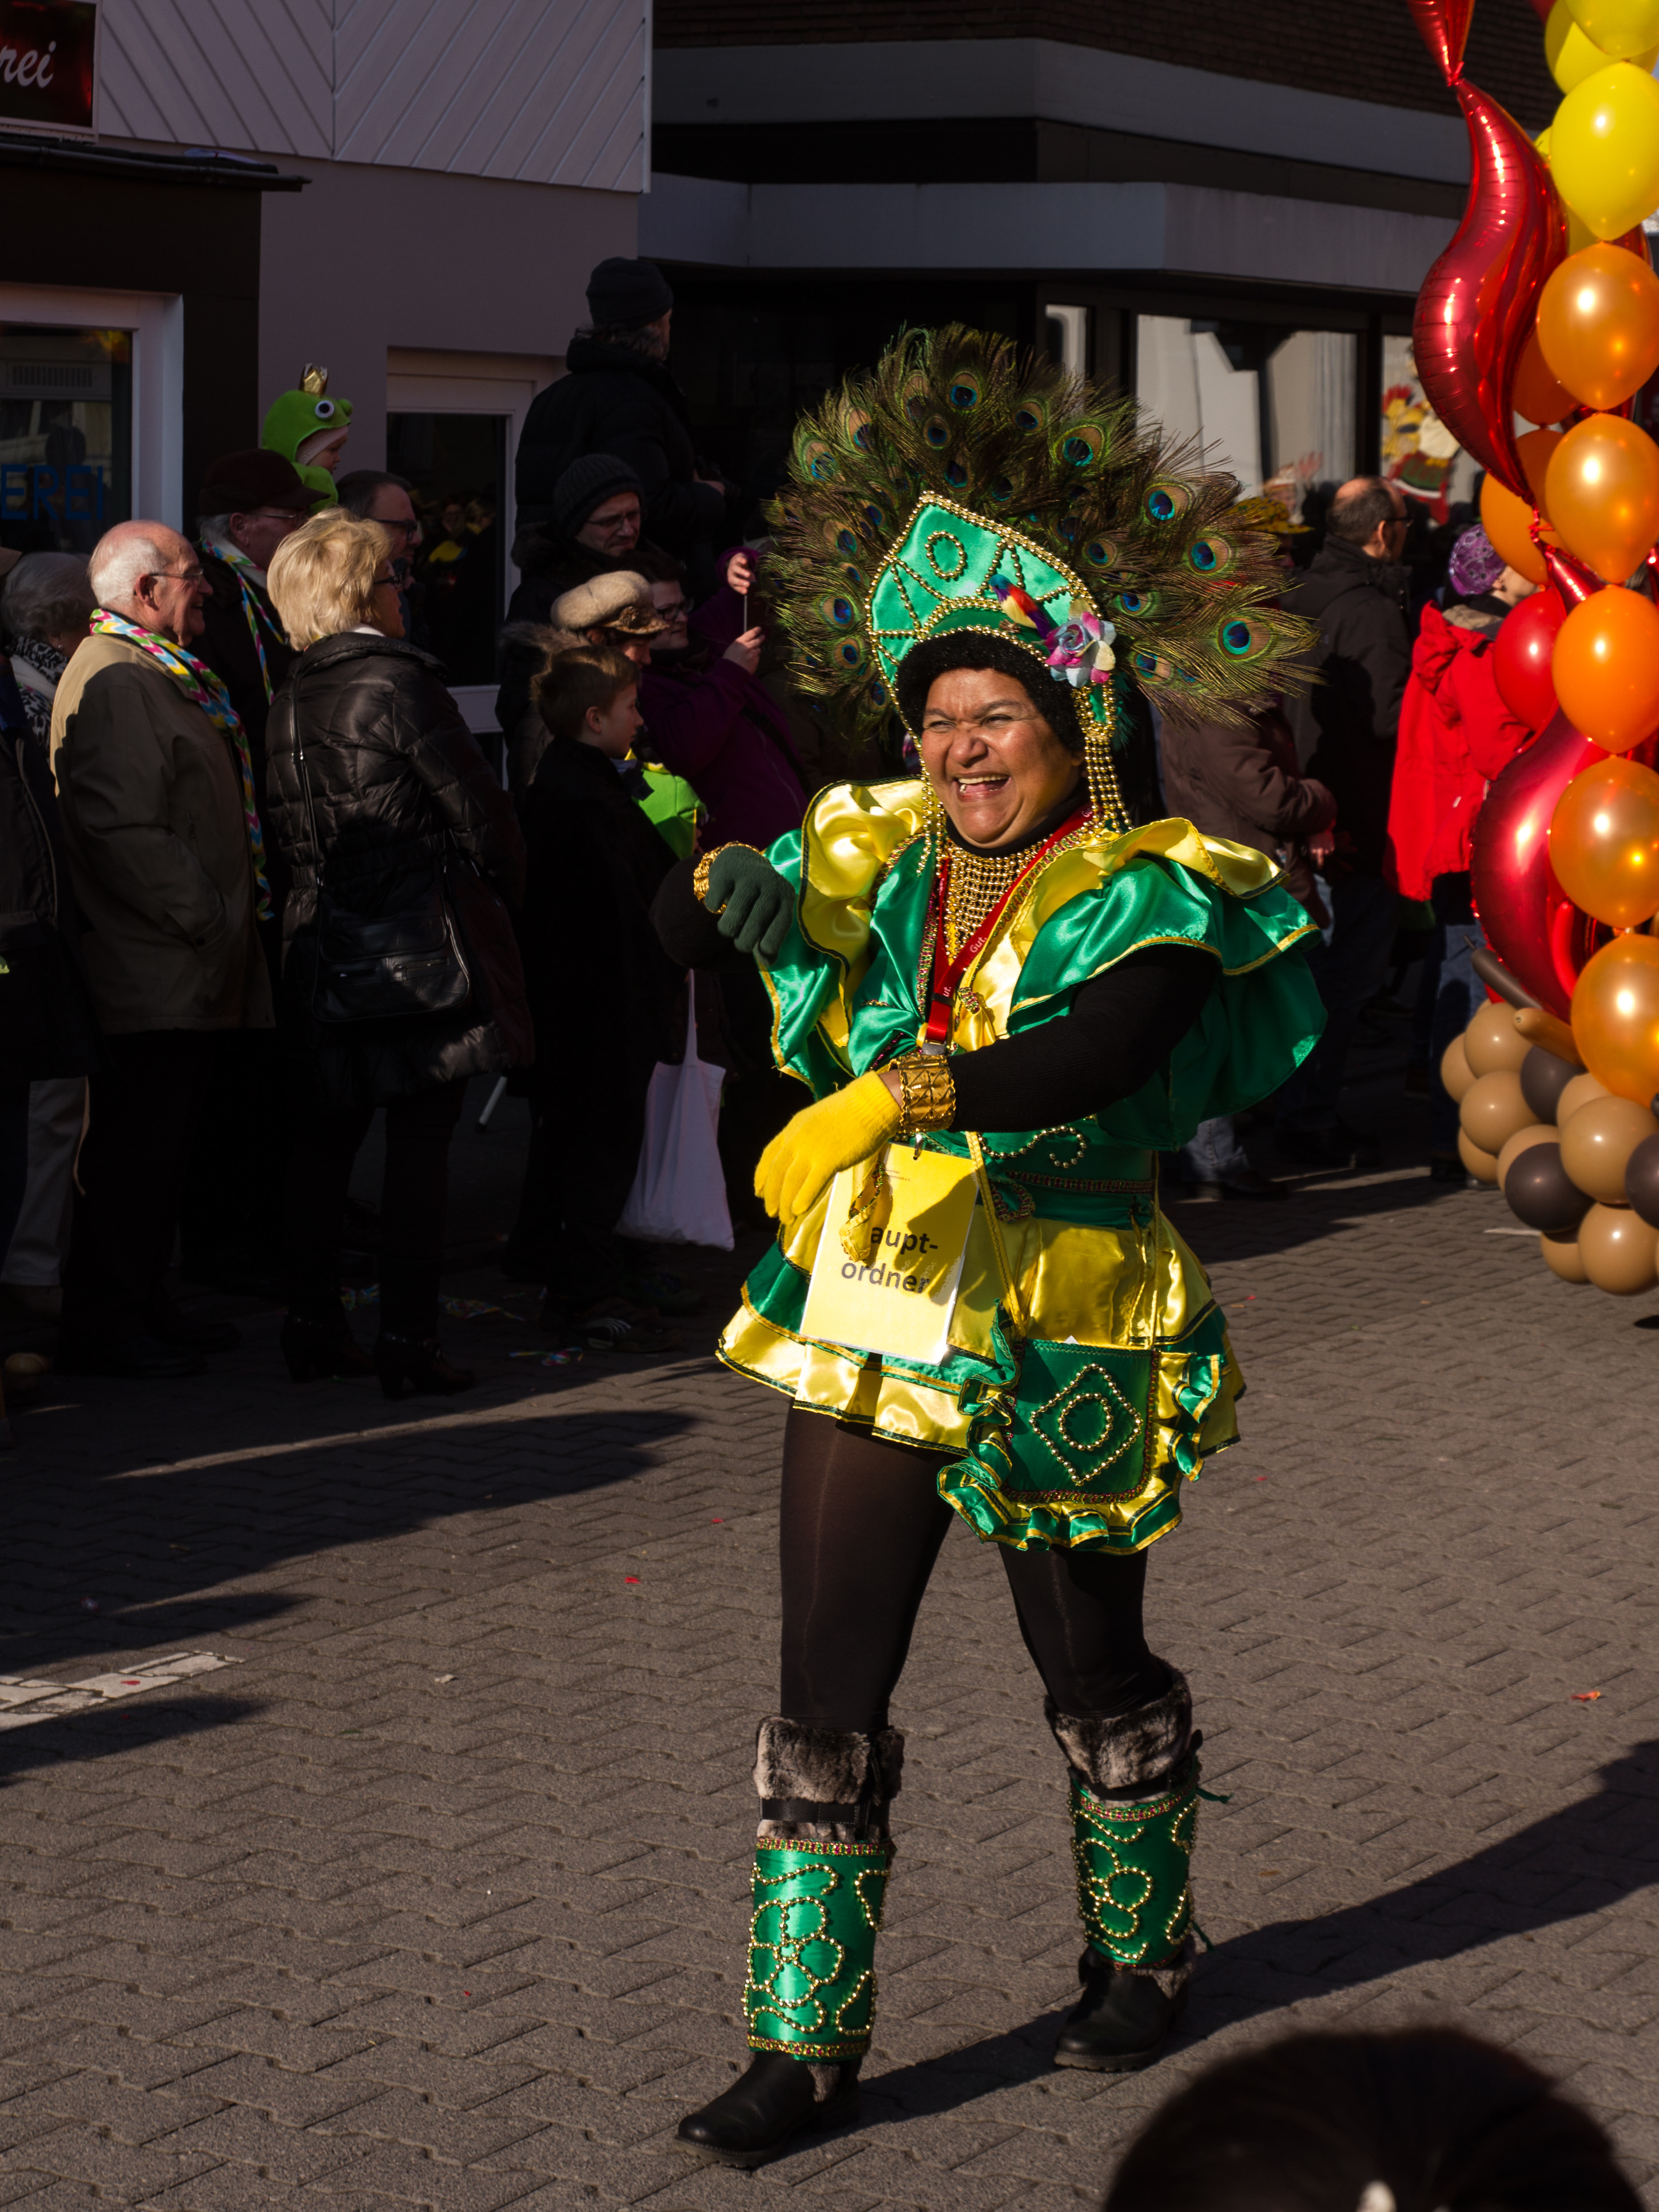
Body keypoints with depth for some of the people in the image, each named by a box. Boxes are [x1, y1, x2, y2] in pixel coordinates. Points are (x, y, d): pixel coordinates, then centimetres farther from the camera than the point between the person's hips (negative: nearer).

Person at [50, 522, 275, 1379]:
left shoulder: (162, 677, 19)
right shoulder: (116, 681, -15)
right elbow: (127, 829, -23)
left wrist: (226, 920, 19)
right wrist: (206, 921, -19)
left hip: (191, 971, 10)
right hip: (155, 973, -10)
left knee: (163, 1141, 15)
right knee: (135, 1148, -6)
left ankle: (143, 1304, 23)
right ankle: (104, 1322, 0)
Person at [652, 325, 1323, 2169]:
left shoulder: (1143, 899, -14)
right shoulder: (878, 860, 3)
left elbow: (1097, 1051, -33)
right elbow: (683, 931, 2)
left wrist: (902, 1088, -47)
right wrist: (720, 890, -22)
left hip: (1054, 1354, -4)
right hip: (870, 1329, 4)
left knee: (1094, 1680, 15)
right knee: (824, 1699, 1)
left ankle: (1141, 1952, 40)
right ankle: (806, 2046, 10)